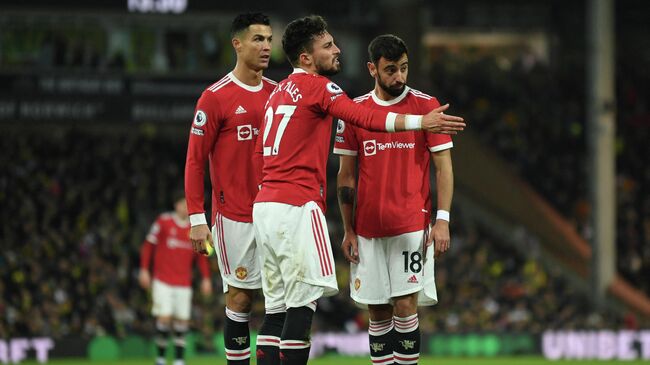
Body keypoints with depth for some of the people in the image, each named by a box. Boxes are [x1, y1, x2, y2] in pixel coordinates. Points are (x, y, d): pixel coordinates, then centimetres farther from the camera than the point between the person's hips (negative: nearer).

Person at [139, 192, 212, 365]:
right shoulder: (163, 221, -4)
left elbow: (201, 255, 14)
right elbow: (148, 245, 2)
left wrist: (206, 278, 8)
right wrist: (144, 270, -3)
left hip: (184, 283, 4)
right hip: (163, 281, -4)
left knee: (182, 320, 1)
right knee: (164, 317, -11)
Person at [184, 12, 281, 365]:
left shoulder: (277, 93, 10)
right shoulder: (215, 97, -6)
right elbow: (195, 161, -5)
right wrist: (197, 219, -10)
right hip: (234, 216, -5)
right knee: (241, 298, 0)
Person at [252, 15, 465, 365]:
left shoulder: (279, 91, 20)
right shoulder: (316, 86, -6)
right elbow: (364, 117, -20)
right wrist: (421, 122, -24)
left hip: (263, 205, 9)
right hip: (296, 206, -9)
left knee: (278, 305, 7)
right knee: (304, 301, -10)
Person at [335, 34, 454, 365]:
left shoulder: (426, 105, 0)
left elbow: (443, 165, 0)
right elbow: (346, 174, 10)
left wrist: (442, 219, -10)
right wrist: (348, 230, 6)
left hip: (411, 225, -3)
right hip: (368, 231, 3)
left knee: (405, 305, -8)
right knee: (377, 312, 5)